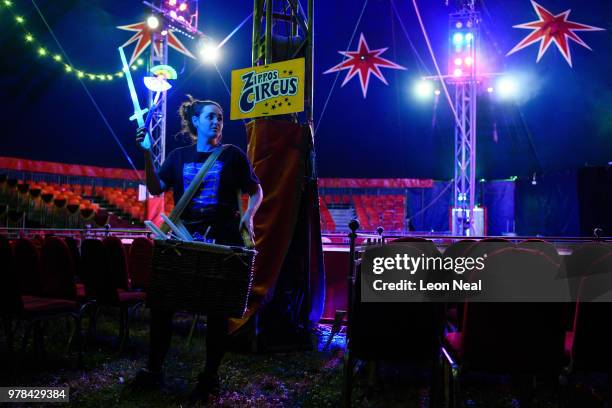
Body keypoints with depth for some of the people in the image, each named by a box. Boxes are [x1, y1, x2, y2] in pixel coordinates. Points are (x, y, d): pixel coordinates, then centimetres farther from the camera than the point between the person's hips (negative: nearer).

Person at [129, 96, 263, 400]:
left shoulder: (232, 155, 2)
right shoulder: (179, 156, 10)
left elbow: (256, 192, 4)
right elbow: (156, 189, 1)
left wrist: (248, 216, -14)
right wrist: (147, 154, -9)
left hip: (222, 238, -3)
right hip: (184, 236, 3)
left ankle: (210, 376, 15)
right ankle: (154, 369, 17)